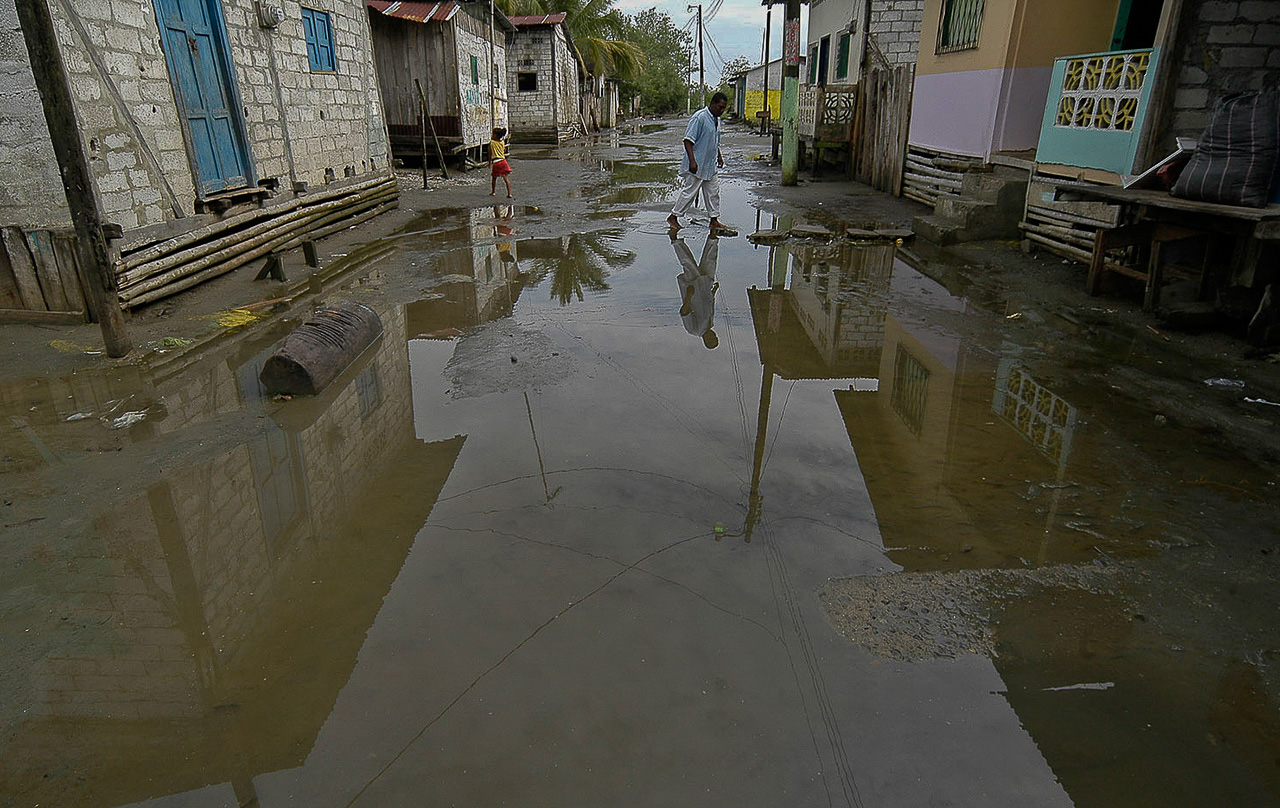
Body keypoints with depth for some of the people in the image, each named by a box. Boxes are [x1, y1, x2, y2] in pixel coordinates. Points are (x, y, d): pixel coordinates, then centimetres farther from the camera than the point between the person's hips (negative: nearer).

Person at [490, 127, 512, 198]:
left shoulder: (491, 142, -3)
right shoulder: (502, 143, 5)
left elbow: (490, 153, 2)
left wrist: (489, 161, 12)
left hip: (495, 162, -2)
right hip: (503, 161, 2)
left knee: (494, 178, 17)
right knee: (506, 178, -2)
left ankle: (493, 192, 28)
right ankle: (509, 194, -9)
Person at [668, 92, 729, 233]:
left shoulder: (716, 120, 12)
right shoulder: (699, 117, -16)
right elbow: (688, 140, -20)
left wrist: (719, 156, 22)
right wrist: (692, 161, -25)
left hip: (710, 166, 9)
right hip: (696, 166, -8)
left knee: (713, 191, 9)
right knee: (689, 191, -3)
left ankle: (714, 220, 17)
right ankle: (673, 217, 10)